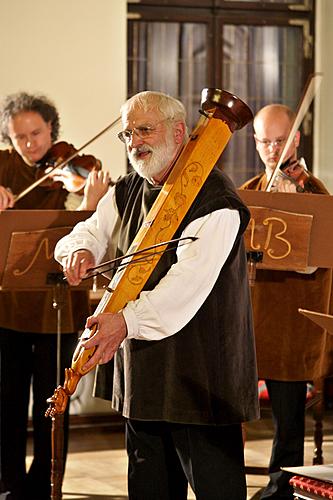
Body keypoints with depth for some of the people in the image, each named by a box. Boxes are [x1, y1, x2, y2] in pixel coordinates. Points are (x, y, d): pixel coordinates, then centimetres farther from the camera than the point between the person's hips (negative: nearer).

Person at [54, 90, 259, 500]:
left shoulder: (216, 201, -16)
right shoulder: (126, 193, 11)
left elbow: (189, 281, -27)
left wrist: (128, 319, -38)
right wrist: (81, 248, -11)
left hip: (201, 371, -8)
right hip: (142, 371, 8)